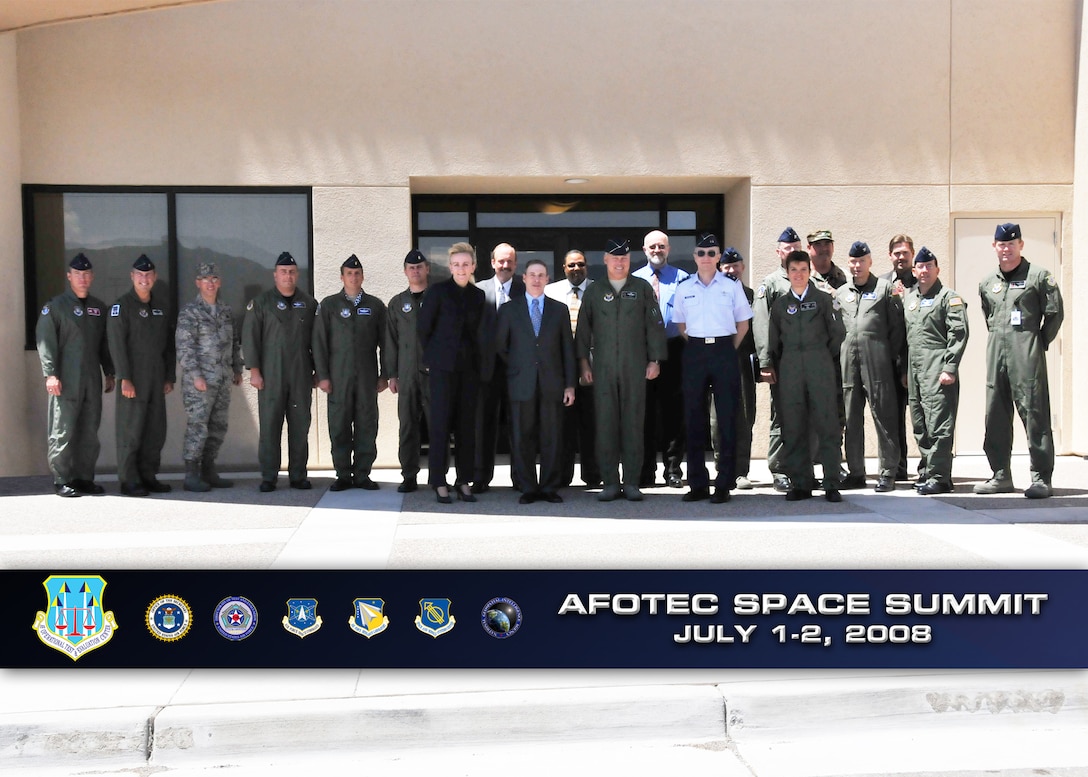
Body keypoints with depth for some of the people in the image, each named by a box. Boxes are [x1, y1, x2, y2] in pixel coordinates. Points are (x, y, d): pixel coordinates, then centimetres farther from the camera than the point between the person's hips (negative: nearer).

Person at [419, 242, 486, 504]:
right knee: (441, 423, -4)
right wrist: (432, 357, 5)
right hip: (443, 367, -3)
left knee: (467, 425, 4)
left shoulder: (478, 295, 10)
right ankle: (439, 483, 1)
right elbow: (424, 328, 1)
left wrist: (477, 359, 9)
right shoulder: (437, 291, -2)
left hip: (469, 367, 4)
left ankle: (464, 481, 11)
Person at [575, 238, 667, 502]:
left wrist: (655, 360, 0)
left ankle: (632, 482, 6)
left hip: (635, 368, -1)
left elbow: (655, 325, 6)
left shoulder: (642, 289, 8)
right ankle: (610, 483, 5)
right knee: (605, 425, -1)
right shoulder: (593, 291, 10)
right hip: (602, 369, 1)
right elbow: (583, 329, 11)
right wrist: (583, 363, 5)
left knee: (633, 423, 0)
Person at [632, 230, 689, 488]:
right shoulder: (633, 280, 11)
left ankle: (673, 469, 10)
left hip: (673, 349, -1)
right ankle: (646, 471, 11)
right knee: (645, 410, 4)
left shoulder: (681, 278, 7)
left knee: (673, 410, 2)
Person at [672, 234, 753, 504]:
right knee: (693, 418, 3)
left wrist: (730, 349, 1)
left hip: (724, 352, -2)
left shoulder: (731, 285, 2)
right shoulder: (684, 287, 7)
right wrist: (696, 344, 7)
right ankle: (698, 483, 11)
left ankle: (724, 484, 4)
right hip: (694, 353, 2)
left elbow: (743, 322, 8)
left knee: (727, 417, -2)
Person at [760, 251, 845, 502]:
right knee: (793, 429, 1)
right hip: (789, 371, 2)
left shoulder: (824, 299, 8)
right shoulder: (780, 304, 13)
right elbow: (773, 339, 12)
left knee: (827, 425, -5)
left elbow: (837, 333, 7)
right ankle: (800, 484, 7)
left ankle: (831, 484, -1)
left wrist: (823, 357, 8)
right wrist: (767, 365, 3)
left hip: (821, 369, -2)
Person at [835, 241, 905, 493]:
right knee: (851, 418, 6)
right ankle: (855, 472, 13)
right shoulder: (840, 293, 18)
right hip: (848, 361, 4)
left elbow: (897, 326, 3)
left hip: (877, 361, -4)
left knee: (883, 415, -4)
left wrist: (893, 359, -2)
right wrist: (837, 359, 8)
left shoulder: (885, 288, 7)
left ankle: (887, 472, 0)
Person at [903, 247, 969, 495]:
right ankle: (926, 472, 20)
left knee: (938, 424, -9)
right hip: (914, 369, 7)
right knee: (920, 426, 11)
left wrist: (950, 368, -17)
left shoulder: (949, 298, -2)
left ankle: (939, 477, -7)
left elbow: (959, 334, -10)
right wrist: (904, 370, 17)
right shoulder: (909, 298, 19)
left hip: (937, 369, -7)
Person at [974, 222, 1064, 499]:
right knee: (995, 415, 7)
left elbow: (1055, 313, -1)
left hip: (1026, 353, -6)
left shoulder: (1038, 276, -1)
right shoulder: (987, 282, 14)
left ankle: (1042, 478, -3)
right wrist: (998, 338, 15)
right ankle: (1001, 476, 15)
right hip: (996, 353, 6)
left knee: (1034, 413, -6)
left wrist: (1040, 343, 0)